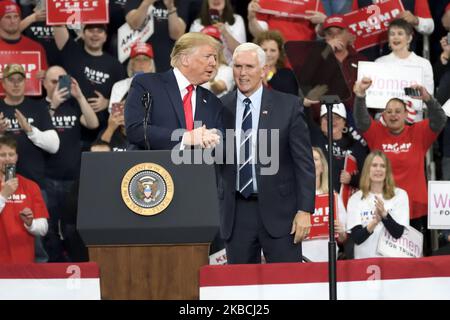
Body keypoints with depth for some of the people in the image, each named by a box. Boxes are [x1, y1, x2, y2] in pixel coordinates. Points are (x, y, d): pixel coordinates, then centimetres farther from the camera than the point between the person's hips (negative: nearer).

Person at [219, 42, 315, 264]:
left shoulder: (288, 106, 0)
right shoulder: (220, 108, 6)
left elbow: (304, 161, -1)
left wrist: (305, 210, -7)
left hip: (278, 210, -2)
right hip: (236, 212, 2)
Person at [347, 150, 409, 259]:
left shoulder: (400, 195, 4)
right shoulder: (355, 199, 5)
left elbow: (398, 233, -3)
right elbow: (356, 237, -3)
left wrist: (384, 214, -18)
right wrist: (374, 222, -20)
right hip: (364, 259, 0)